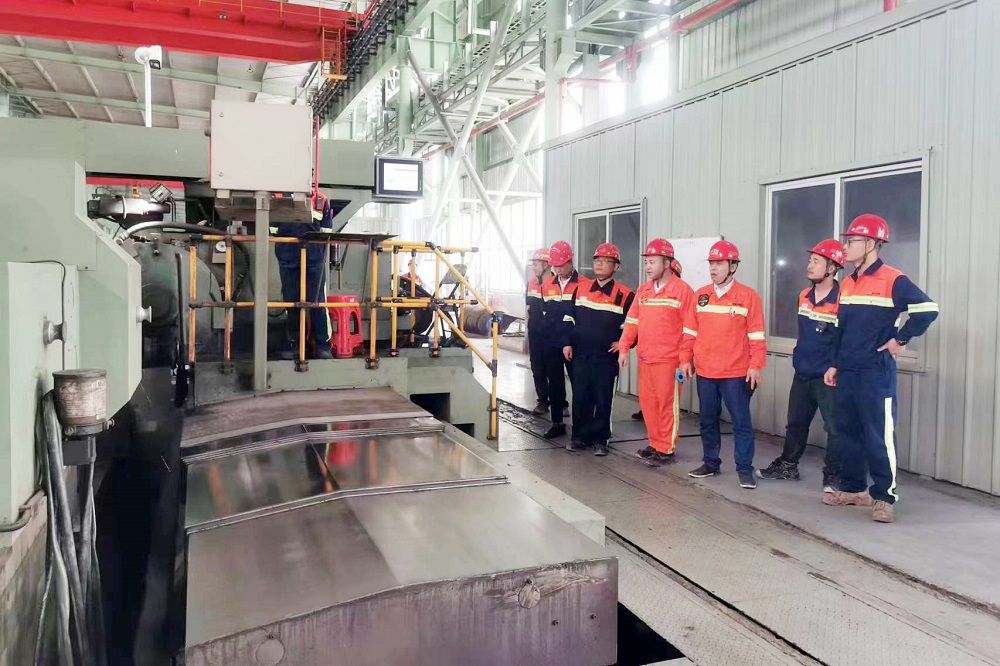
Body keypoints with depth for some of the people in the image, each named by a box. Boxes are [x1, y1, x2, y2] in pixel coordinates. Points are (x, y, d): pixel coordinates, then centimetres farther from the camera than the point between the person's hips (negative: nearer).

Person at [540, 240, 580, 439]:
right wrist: (549, 332, 10)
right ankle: (557, 423, 21)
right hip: (552, 344, 5)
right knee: (554, 384, 11)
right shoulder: (547, 285, 9)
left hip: (574, 345, -5)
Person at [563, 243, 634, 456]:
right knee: (580, 398, 9)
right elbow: (570, 317, 13)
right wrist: (567, 343, 7)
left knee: (603, 400, 4)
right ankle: (580, 436, 21)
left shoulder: (624, 294, -5)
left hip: (607, 357, -3)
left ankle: (600, 439, 15)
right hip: (580, 355, 4)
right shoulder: (581, 288, 7)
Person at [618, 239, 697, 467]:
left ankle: (666, 450, 11)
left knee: (667, 404, 1)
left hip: (668, 360, -6)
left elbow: (690, 328, -10)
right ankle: (655, 443, 27)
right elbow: (632, 321, 12)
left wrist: (686, 359, -13)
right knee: (647, 402, 13)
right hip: (645, 358, 7)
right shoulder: (643, 290, 12)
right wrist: (624, 348, 4)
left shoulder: (682, 290, -8)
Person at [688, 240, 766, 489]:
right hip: (705, 372, 5)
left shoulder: (748, 296, -4)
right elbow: (692, 331, 14)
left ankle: (744, 468, 11)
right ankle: (711, 462, 27)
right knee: (708, 420, 13)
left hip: (736, 373, -4)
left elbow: (756, 335, -6)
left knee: (741, 421, 2)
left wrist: (755, 366, -11)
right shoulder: (700, 295, 9)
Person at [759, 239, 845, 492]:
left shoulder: (842, 299, -16)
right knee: (795, 422, 18)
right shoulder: (803, 296, 7)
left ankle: (832, 476, 13)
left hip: (827, 376, -7)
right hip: (802, 372, 7)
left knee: (834, 427, 2)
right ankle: (788, 465, 31)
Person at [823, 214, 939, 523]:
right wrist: (835, 364, 16)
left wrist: (901, 339, -12)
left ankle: (884, 496, 5)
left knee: (879, 436, -4)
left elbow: (927, 309, -17)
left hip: (876, 372, -8)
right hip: (847, 372, 8)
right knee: (848, 432, 13)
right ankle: (853, 488, 24)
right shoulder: (847, 284, 14)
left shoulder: (893, 280, -10)